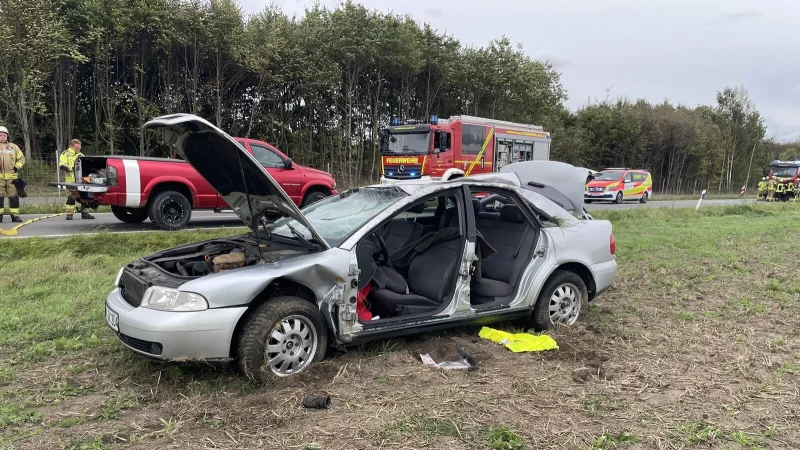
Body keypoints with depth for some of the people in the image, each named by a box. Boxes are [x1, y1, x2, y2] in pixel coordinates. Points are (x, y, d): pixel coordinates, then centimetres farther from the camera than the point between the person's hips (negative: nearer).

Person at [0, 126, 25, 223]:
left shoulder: (13, 147, 14)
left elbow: (21, 158, 18)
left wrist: (17, 167, 3)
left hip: (12, 176, 2)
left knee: (14, 196, 2)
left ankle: (15, 215, 6)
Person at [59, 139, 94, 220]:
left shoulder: (81, 155, 19)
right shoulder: (65, 154, 2)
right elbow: (62, 166, -7)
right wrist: (71, 168, -17)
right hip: (71, 180, -5)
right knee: (71, 196, -8)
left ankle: (84, 213, 15)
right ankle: (69, 213, -1)